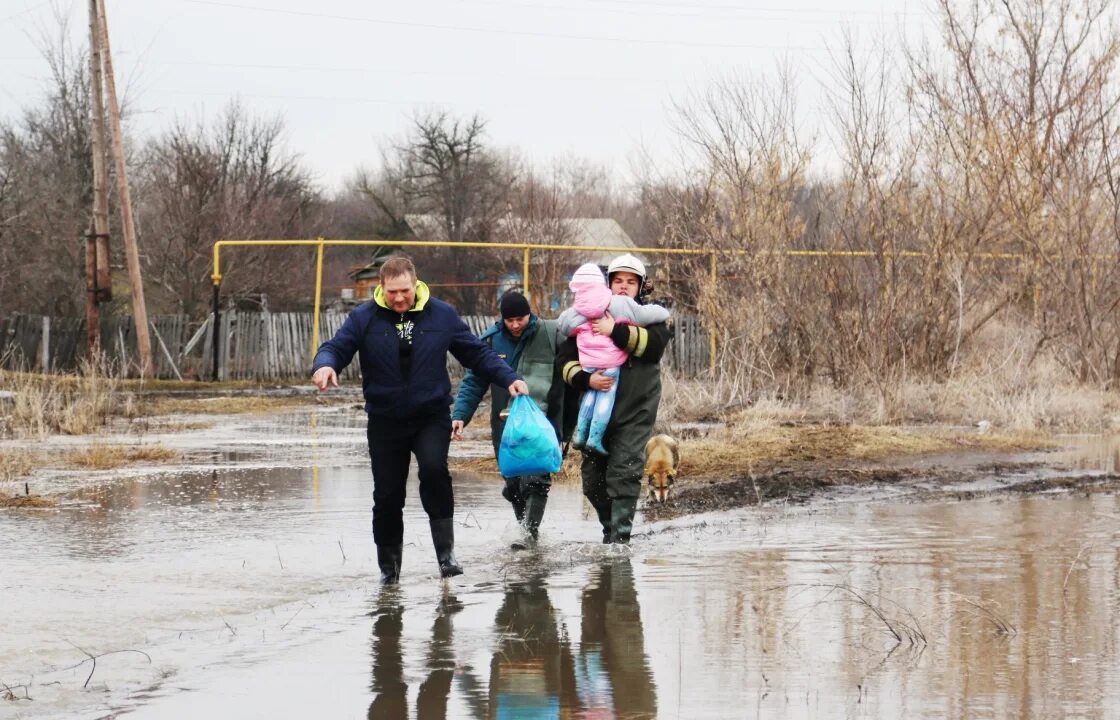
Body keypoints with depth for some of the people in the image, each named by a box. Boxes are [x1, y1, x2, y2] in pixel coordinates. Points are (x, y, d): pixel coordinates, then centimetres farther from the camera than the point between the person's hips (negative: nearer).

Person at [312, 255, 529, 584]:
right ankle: (389, 567, 20)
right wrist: (325, 365, -32)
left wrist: (510, 378, -5)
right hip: (385, 421, 1)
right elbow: (335, 347, -8)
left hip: (432, 417, -1)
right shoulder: (364, 318, -2)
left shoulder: (442, 315, 1)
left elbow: (477, 352, 6)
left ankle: (446, 551, -18)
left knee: (434, 468, -27)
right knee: (388, 495, 3)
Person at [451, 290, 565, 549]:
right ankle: (526, 527, 24)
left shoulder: (552, 335, -5)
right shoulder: (490, 340, 3)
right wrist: (460, 415, -9)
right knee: (513, 483, 8)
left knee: (535, 479, -15)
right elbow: (473, 382, 3)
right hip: (505, 423, 3)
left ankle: (530, 531, -15)